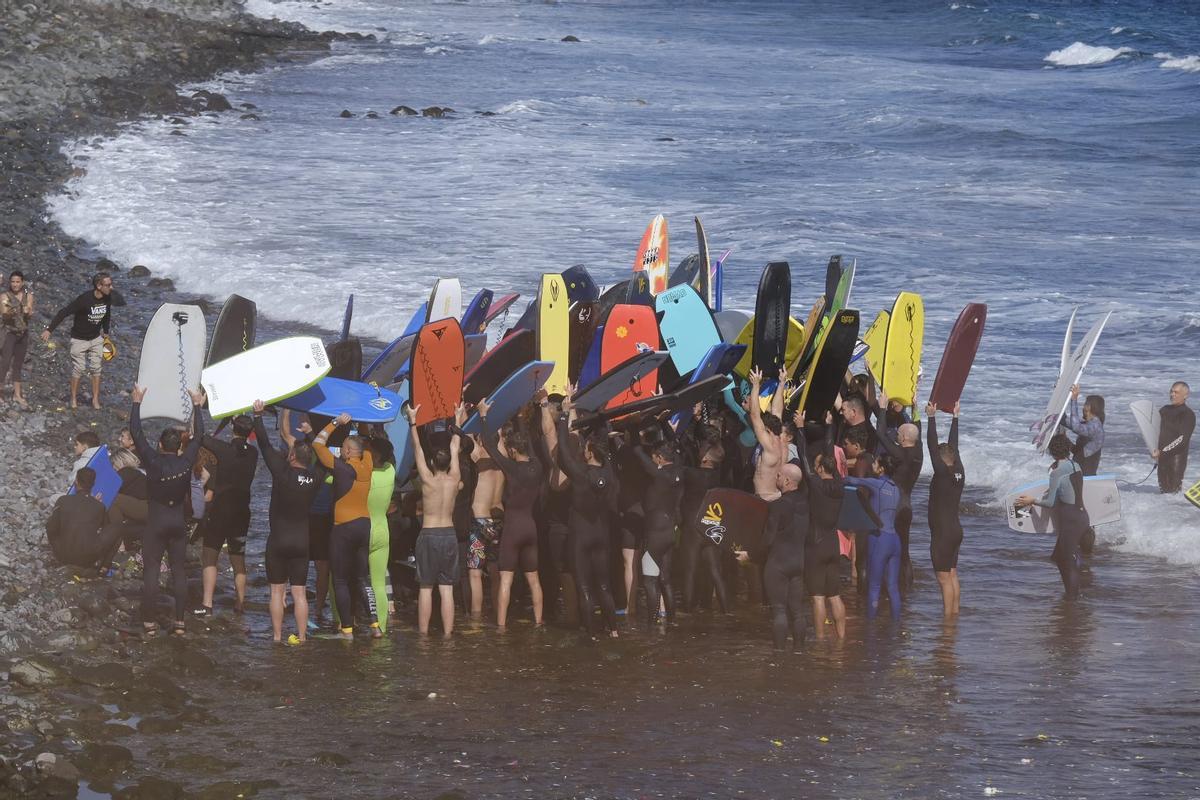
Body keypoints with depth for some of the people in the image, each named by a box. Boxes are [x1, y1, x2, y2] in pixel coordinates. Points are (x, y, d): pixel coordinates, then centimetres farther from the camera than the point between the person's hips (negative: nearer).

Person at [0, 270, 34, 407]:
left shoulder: (28, 295, 2)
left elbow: (31, 316, -2)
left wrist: (28, 312, -25)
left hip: (23, 333, 4)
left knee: (18, 364, 11)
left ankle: (17, 395, 18)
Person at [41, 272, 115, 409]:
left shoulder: (108, 298, -10)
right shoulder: (84, 299, -29)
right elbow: (64, 312, -27)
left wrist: (105, 334, 18)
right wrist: (49, 329, -30)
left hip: (96, 339, 5)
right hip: (79, 340, -5)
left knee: (96, 368, 5)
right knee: (78, 369, 1)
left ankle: (95, 400, 14)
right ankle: (74, 399, 17)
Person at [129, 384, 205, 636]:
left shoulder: (153, 462, -12)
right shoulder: (186, 462, -6)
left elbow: (136, 433, -6)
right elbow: (198, 435, 8)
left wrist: (137, 402, 2)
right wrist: (197, 406, 18)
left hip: (156, 523, -3)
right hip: (179, 522, 3)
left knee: (150, 571, 0)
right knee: (178, 571, 6)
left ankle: (149, 623, -3)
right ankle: (180, 622, 6)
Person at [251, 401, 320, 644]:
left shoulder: (283, 473, -14)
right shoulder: (314, 479, -4)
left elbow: (265, 444, -7)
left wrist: (258, 415, 2)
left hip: (278, 540, -3)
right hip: (302, 541, 3)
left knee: (277, 590, 5)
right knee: (299, 592, 4)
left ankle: (277, 636, 5)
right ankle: (301, 636, 2)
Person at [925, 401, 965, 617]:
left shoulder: (942, 473, -16)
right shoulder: (959, 473, 4)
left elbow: (932, 447, -16)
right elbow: (954, 446, 14)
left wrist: (932, 418, -13)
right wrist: (955, 417, 21)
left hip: (942, 532, -9)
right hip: (956, 530, 9)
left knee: (944, 578, -6)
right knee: (952, 575, 16)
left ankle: (947, 617, -6)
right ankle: (954, 613, 20)